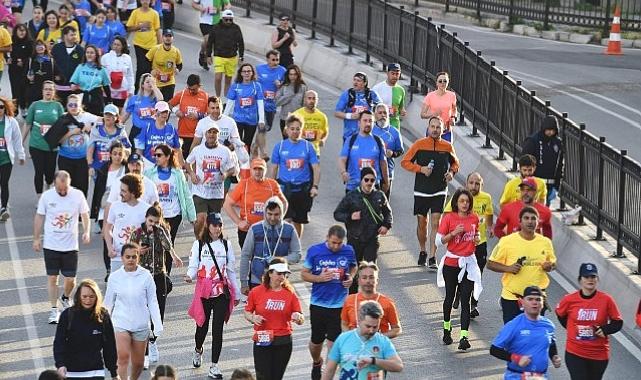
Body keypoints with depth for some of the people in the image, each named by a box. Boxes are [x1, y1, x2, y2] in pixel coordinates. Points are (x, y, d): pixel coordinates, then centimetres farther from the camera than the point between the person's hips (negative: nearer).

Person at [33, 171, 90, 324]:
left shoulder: (78, 195, -6)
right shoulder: (47, 196, -6)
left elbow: (85, 214, 5)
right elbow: (39, 217, 4)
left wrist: (86, 231, -11)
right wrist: (36, 239, 5)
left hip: (70, 245, 0)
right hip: (51, 245, 0)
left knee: (71, 279, 3)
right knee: (52, 277, 3)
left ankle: (65, 298, 34)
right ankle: (54, 310, 13)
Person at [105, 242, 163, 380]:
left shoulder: (145, 276, -3)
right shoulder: (115, 277, -1)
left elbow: (152, 302, 2)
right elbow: (108, 303, 10)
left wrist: (158, 325, -3)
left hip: (141, 324, 1)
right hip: (121, 322, -1)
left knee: (138, 362, 10)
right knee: (123, 358, -19)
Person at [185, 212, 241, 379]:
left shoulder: (226, 245, 7)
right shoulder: (199, 244, 0)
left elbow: (231, 270, 12)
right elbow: (193, 266, -3)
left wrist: (237, 293, 14)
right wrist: (189, 276, -27)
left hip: (222, 291, 1)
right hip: (204, 290, -1)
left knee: (218, 328, -3)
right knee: (202, 325, 7)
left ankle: (214, 366, 3)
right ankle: (198, 350, 41)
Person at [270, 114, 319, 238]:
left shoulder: (307, 146, 2)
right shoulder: (280, 146, 2)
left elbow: (316, 168, 2)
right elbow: (274, 169, 8)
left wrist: (315, 186, -9)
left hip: (303, 189, 1)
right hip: (285, 187, -1)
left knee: (298, 221, 12)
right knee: (287, 220, -14)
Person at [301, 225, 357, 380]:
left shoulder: (348, 251, -2)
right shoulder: (314, 251, -7)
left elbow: (353, 267, 18)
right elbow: (304, 274, 1)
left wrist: (351, 277, -3)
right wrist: (319, 278, -17)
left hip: (339, 305, 0)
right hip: (318, 304, 0)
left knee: (333, 343, -3)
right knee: (316, 341, 14)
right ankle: (316, 363, 45)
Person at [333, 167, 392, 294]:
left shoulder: (379, 196, 3)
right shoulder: (351, 196, -4)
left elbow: (387, 212, 19)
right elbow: (337, 214, 0)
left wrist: (386, 225, 1)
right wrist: (350, 217, -18)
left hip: (372, 239, 0)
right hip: (354, 239, 0)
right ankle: (352, 296, 23)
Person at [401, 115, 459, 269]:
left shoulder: (447, 147, 2)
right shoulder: (420, 144, -3)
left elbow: (455, 163, 18)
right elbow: (405, 162, -1)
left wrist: (451, 172, -3)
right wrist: (420, 169, -15)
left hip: (439, 191, 0)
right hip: (421, 191, 0)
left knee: (435, 223, -9)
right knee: (422, 223, 9)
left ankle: (432, 258, -8)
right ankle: (422, 252, 30)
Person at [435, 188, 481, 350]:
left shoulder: (474, 218, 4)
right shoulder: (449, 218, -7)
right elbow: (438, 241, -8)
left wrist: (477, 239, -1)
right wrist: (454, 233, -21)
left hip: (468, 264, 2)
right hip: (451, 263, -2)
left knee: (465, 300, -5)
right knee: (450, 297, 13)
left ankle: (464, 337, -11)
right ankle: (447, 328, 36)